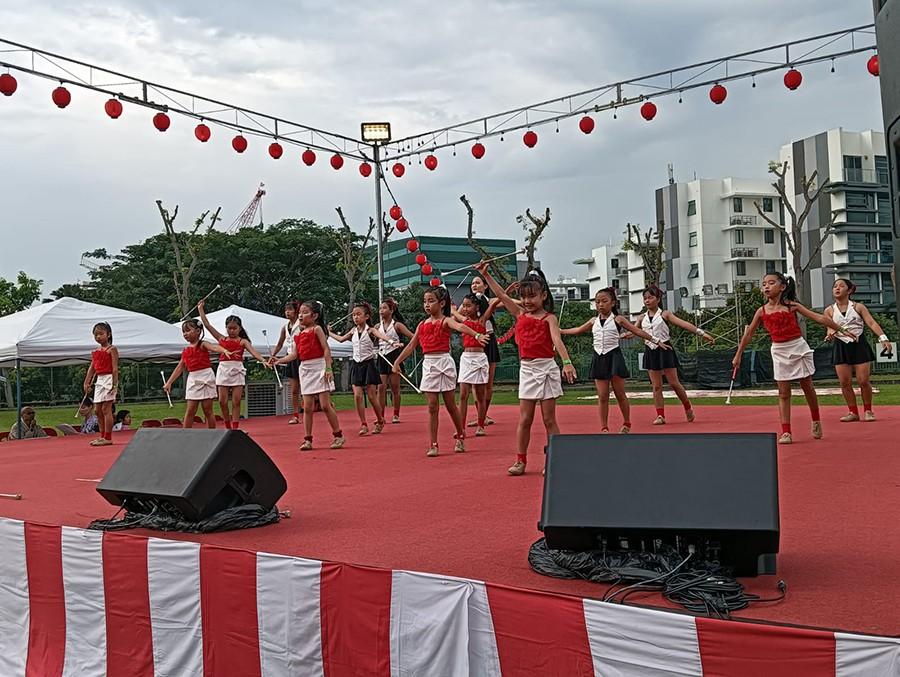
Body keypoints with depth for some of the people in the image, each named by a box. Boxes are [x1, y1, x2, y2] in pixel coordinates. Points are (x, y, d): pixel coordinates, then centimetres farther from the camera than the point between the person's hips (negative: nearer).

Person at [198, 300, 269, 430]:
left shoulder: (243, 341, 2)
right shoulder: (222, 339, 10)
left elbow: (253, 351, -14)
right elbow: (207, 325, 9)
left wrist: (263, 360, -31)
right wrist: (200, 309, 8)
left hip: (237, 370, -2)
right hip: (223, 370, 2)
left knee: (236, 402, -2)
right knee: (222, 401, 1)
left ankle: (235, 429, 2)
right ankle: (228, 428, 14)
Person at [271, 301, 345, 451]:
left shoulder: (317, 329, -5)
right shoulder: (299, 334, 12)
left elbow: (326, 349, -10)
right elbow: (294, 354, 9)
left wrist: (329, 368, -17)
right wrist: (279, 360, -4)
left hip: (319, 367, -6)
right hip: (305, 369, 6)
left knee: (325, 405, -6)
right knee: (307, 407, 4)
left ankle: (338, 435, 6)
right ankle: (308, 439, 9)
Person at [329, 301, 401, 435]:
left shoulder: (370, 330, -8)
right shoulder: (353, 331, 8)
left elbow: (382, 336, -29)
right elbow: (341, 339, 28)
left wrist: (392, 342, -48)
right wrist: (329, 332, 33)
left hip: (368, 364, -5)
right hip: (356, 364, 5)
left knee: (372, 395, -1)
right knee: (357, 395, -5)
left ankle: (380, 421, 19)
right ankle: (363, 424, 2)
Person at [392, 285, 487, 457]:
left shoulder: (446, 321, -5)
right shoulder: (422, 324, 11)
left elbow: (460, 327, -27)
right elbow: (411, 346, 19)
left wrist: (477, 335, -44)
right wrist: (397, 361, 20)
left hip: (444, 362, -4)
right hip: (428, 364, 4)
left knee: (450, 405, 6)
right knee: (432, 407, 2)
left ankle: (460, 437, 27)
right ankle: (433, 445, 4)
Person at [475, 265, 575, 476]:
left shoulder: (549, 318, -7)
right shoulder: (520, 314, 7)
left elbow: (557, 340, -22)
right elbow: (502, 295, 10)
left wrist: (566, 362, -35)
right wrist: (486, 275, 8)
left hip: (546, 368, -4)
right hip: (526, 369, 4)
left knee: (549, 419, 2)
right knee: (524, 419, 6)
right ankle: (520, 460, 13)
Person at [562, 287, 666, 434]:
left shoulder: (618, 319, -1)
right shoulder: (594, 321, 10)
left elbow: (638, 331, 0)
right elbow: (578, 330, 25)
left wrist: (657, 341, -2)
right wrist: (559, 331, 27)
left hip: (614, 356, -3)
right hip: (599, 358, 3)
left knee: (620, 393, 3)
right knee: (602, 396, 2)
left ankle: (627, 424, 21)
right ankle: (604, 428, 8)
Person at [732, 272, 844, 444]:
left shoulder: (791, 306, -5)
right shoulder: (762, 311, 0)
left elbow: (818, 318, -4)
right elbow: (748, 333, 8)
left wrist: (842, 330, -5)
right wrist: (738, 356, 9)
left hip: (798, 348, -1)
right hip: (779, 352, 1)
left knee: (807, 387, 10)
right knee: (783, 393, 0)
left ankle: (816, 422, 32)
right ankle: (786, 432, 1)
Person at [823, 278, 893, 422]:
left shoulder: (858, 307, 3)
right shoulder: (829, 311, 6)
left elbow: (872, 323, -4)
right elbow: (830, 328, 2)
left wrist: (883, 338, -18)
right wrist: (830, 334, -23)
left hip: (859, 345, -1)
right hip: (840, 347, 1)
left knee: (863, 381, -4)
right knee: (845, 382, -2)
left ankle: (868, 410, 15)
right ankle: (853, 412, 12)